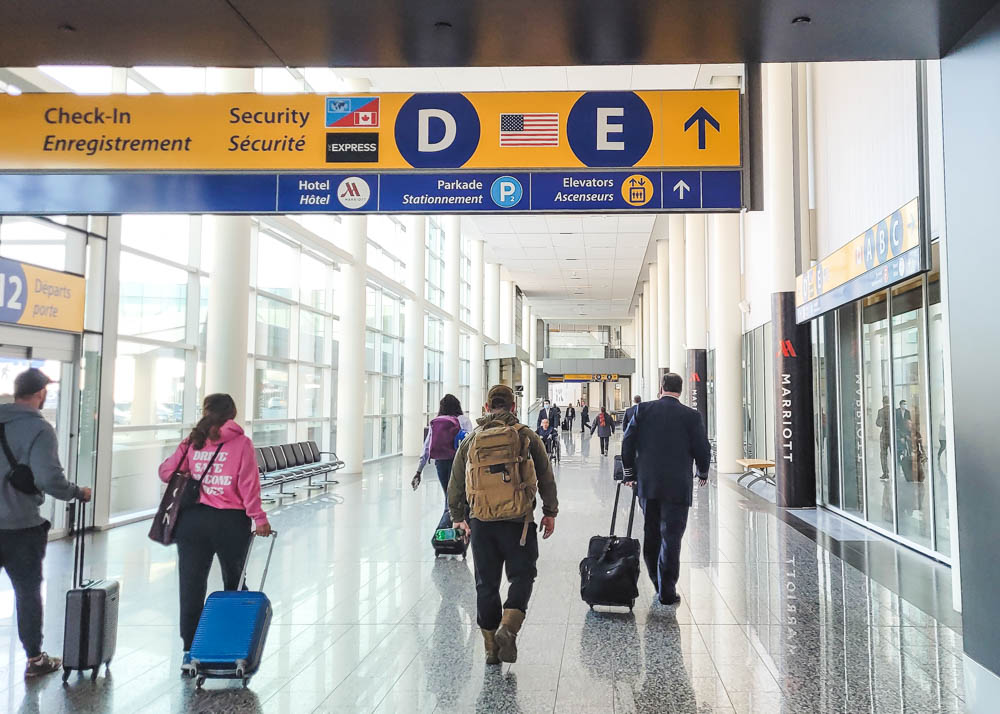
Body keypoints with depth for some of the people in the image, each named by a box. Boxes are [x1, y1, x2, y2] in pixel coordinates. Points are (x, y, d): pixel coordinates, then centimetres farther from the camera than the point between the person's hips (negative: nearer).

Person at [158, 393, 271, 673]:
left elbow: (166, 471, 5)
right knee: (234, 586, 15)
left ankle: (190, 650, 8)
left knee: (191, 586, 7)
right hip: (230, 522, -1)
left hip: (192, 521, 2)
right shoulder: (242, 443, -6)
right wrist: (259, 518, -8)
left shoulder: (192, 442, 2)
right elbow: (249, 484, -12)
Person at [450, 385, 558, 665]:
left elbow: (455, 486, 11)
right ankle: (508, 626, -11)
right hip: (518, 521, -2)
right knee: (522, 576, 10)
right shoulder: (527, 437, 0)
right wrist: (550, 512, 14)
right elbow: (546, 478, 3)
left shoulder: (471, 441, 6)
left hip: (481, 523, 2)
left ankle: (491, 647, 17)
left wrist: (458, 518, 23)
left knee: (486, 583, 11)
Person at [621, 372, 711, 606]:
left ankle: (657, 580, 29)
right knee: (671, 537, 2)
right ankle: (667, 591, 4)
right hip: (677, 487, -2)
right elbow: (702, 449, -3)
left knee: (651, 534, 17)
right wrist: (703, 473, 17)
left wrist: (630, 474, 10)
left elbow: (627, 444, -2)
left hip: (647, 484, 3)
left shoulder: (643, 410, -1)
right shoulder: (691, 416, -6)